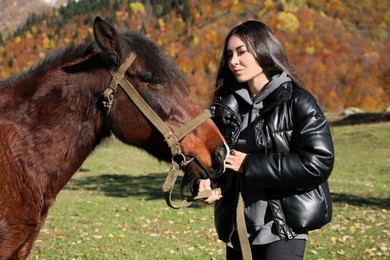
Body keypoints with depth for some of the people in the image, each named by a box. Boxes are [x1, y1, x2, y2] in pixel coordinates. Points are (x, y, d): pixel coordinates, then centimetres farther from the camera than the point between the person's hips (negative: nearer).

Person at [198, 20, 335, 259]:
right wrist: (207, 178, -14)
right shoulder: (228, 105, 7)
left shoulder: (298, 103, -8)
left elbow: (319, 164, -18)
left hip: (282, 229, -5)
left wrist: (250, 164, -17)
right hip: (237, 227, 5)